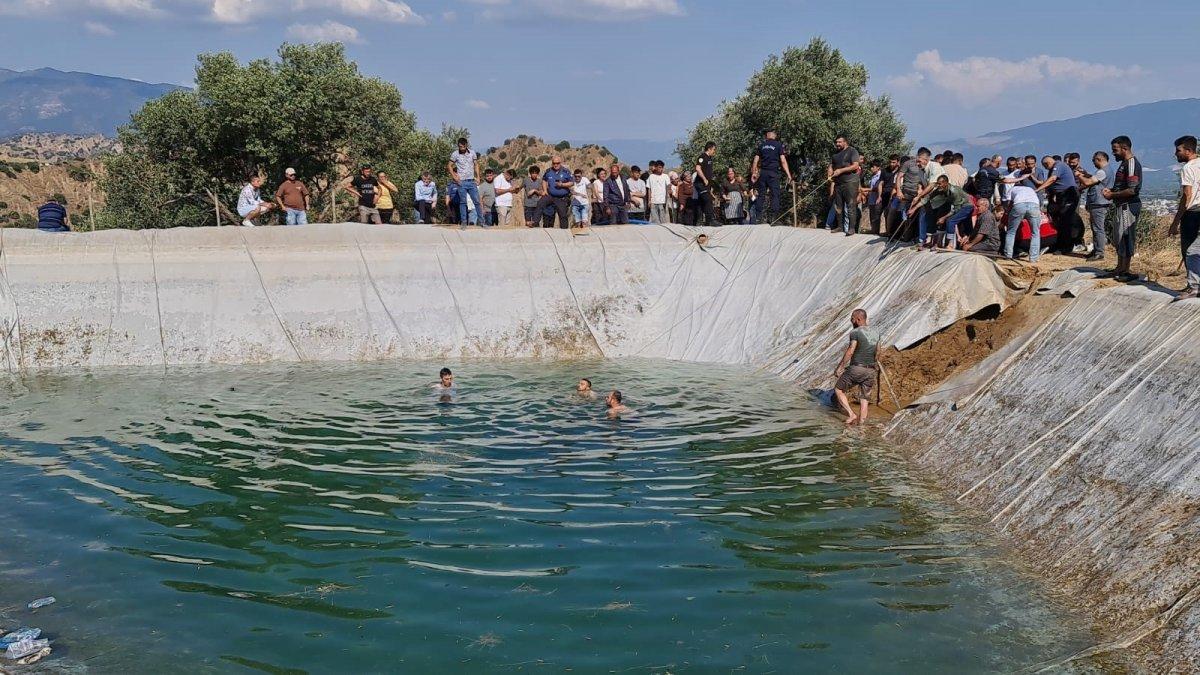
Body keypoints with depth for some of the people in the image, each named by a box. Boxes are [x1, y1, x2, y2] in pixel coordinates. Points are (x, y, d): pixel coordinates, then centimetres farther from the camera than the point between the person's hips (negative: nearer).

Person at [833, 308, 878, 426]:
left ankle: (851, 414, -1)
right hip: (870, 370, 6)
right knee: (864, 398, 11)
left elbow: (850, 352, -14)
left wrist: (840, 367, -7)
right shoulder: (876, 333, 9)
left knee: (838, 390, 10)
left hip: (856, 368, -6)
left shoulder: (855, 332, -12)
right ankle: (861, 422, 9)